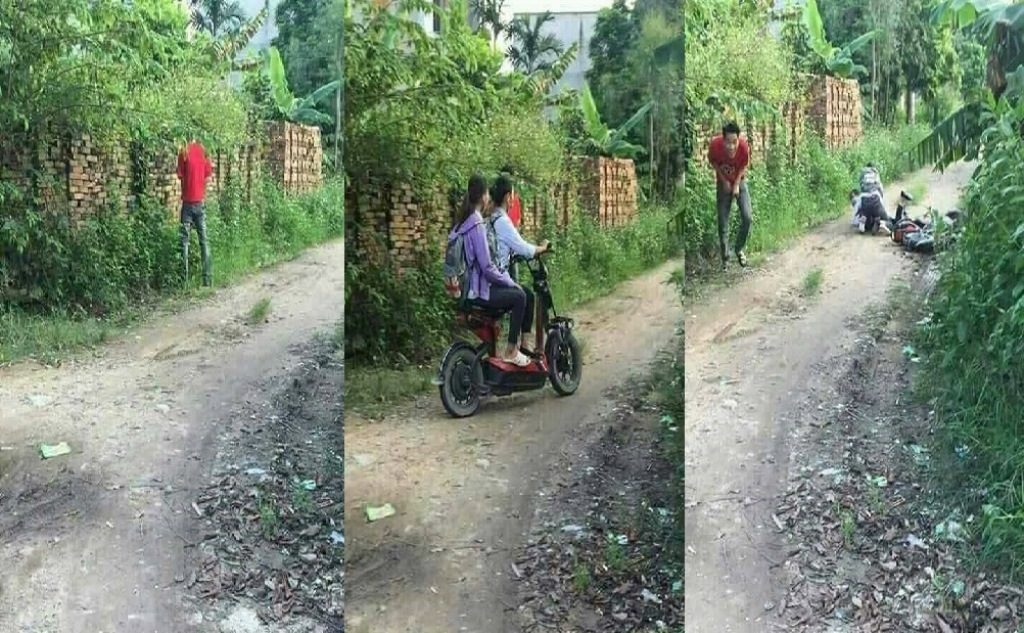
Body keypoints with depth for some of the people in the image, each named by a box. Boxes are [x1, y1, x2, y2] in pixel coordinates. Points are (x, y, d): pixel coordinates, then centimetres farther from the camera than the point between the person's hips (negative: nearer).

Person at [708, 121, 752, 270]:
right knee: (723, 223, 0)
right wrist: (724, 180, -10)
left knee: (748, 217, -11)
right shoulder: (715, 145, -32)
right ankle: (725, 258, 16)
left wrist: (737, 184, -13)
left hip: (740, 182, 0)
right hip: (723, 183, 0)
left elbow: (744, 166, -9)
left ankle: (739, 249, 13)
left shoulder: (744, 146, -31)